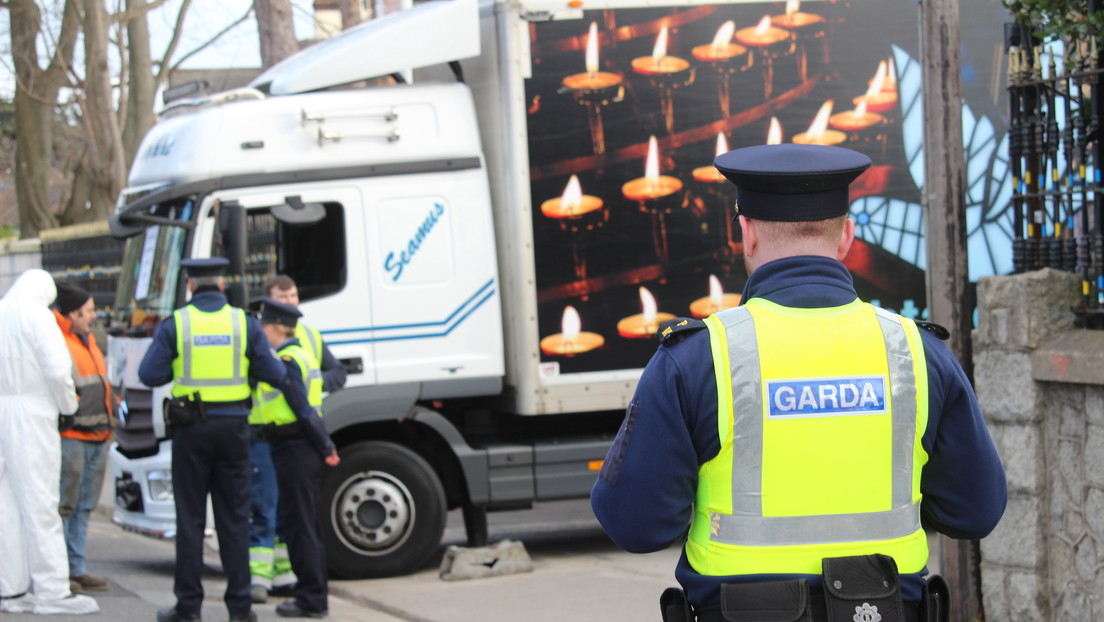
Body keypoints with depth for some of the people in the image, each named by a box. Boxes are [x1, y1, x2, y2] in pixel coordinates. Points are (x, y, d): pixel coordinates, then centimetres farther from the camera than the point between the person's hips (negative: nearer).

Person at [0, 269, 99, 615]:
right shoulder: (38, 316, -7)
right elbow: (57, 369, -16)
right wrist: (68, 405, 0)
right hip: (30, 415, -7)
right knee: (39, 502, -6)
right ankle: (52, 589, -5)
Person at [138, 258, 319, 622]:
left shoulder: (175, 325, -4)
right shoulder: (244, 324, 1)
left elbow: (150, 375, -7)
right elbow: (277, 376, 1)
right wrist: (306, 415, 12)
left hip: (191, 428, -1)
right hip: (233, 427, 1)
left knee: (190, 518, 5)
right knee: (234, 518, 8)